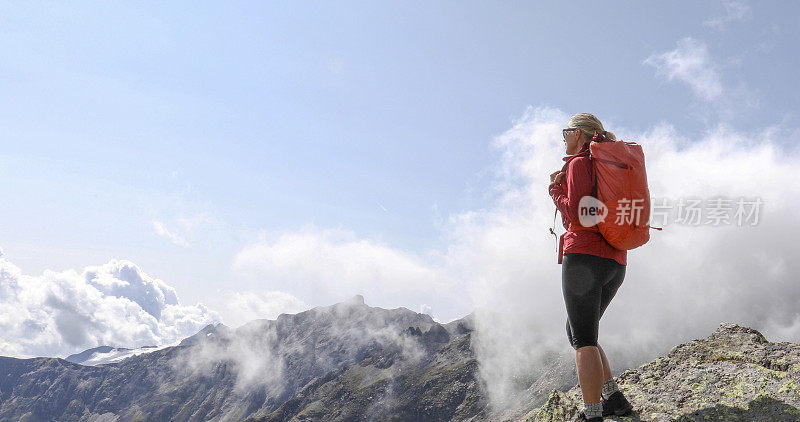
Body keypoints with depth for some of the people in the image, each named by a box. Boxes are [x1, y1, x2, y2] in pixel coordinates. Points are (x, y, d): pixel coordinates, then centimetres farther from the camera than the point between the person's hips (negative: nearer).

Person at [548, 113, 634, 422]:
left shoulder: (579, 164, -4)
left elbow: (575, 215, -15)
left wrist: (556, 188, 2)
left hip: (584, 256, -9)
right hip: (615, 263, 9)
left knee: (584, 340, -9)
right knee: (576, 332, 18)